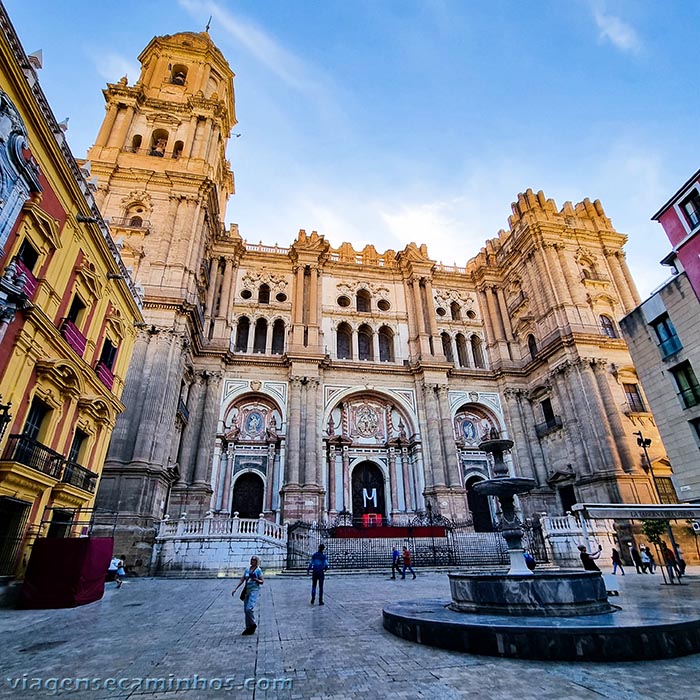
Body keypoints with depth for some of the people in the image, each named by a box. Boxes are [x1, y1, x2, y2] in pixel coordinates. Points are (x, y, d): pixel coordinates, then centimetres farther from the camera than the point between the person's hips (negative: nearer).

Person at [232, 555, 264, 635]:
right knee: (245, 610, 7)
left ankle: (253, 624, 5)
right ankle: (248, 628, 19)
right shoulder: (247, 569, 12)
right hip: (247, 590, 6)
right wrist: (235, 589, 9)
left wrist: (255, 579, -19)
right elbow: (242, 580, 15)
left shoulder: (258, 570, -3)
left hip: (254, 590, -6)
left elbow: (262, 582, -3)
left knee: (249, 608, -16)